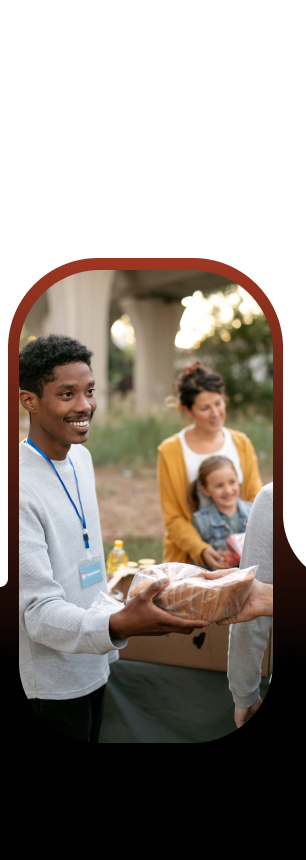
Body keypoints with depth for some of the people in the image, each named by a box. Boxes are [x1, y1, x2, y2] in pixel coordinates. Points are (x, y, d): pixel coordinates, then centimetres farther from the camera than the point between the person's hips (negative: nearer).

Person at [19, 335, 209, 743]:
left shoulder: (81, 456, 3)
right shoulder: (22, 485, -25)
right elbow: (40, 612, -28)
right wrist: (118, 626, -43)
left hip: (95, 661, 8)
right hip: (54, 682, -8)